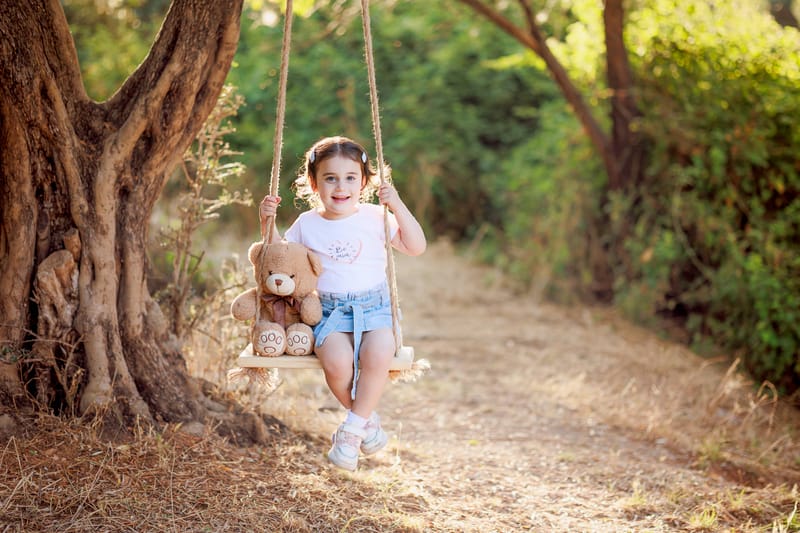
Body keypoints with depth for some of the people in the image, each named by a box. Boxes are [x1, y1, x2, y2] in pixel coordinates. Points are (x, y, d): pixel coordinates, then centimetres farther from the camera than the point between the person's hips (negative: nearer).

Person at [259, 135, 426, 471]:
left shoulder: (374, 218, 4)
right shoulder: (307, 223, 9)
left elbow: (416, 247, 0)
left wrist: (398, 207, -11)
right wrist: (267, 222, 4)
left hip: (373, 305, 0)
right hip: (329, 309, 1)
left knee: (378, 356, -33)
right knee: (337, 362, -31)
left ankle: (352, 429, -14)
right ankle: (367, 418, -2)